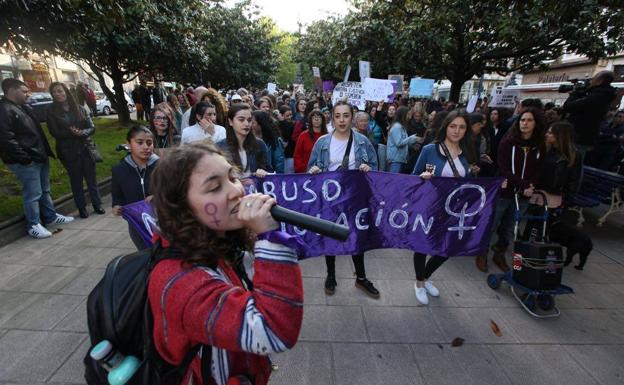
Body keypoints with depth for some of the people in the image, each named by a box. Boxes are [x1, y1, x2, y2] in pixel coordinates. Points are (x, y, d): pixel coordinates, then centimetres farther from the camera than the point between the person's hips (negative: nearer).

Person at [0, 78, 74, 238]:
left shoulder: (23, 108, 17)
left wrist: (46, 152, 17)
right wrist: (24, 158, -21)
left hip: (40, 157, 10)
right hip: (26, 162, -10)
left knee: (44, 190, 18)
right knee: (33, 194, -2)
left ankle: (50, 216, 30)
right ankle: (33, 225, 10)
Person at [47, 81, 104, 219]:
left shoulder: (80, 108, 5)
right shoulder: (51, 111, 0)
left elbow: (92, 128, 0)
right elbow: (55, 132, -7)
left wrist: (82, 132, -19)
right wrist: (72, 132, -22)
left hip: (86, 148, 1)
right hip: (68, 151, -1)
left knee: (91, 178, 7)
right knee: (76, 180, 7)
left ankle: (97, 204, 19)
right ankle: (82, 208, 15)